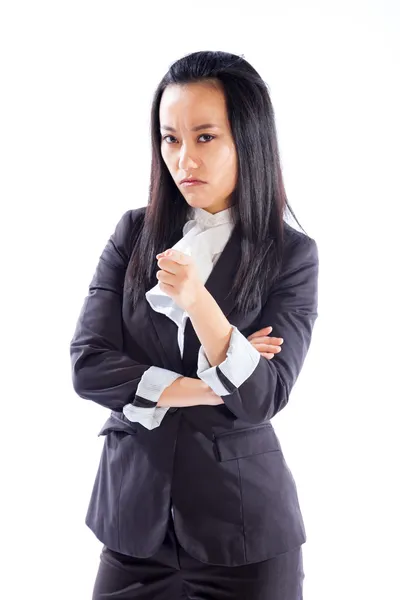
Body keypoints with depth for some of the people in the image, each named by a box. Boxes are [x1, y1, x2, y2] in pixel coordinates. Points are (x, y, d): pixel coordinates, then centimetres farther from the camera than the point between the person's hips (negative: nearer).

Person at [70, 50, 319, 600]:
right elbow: (88, 366, -8)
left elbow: (262, 399, -15)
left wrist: (197, 301, -29)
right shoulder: (135, 233, -1)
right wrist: (210, 388, -14)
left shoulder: (291, 255, -8)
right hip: (134, 513, 2)